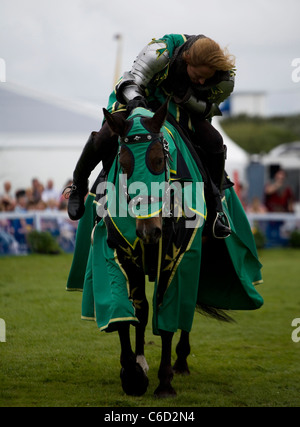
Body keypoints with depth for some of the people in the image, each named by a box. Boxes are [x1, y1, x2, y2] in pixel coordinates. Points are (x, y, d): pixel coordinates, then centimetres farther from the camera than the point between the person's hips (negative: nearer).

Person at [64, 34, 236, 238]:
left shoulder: (225, 78, -27)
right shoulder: (161, 51, -36)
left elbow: (209, 110, -12)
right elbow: (130, 80, -34)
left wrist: (186, 99, -35)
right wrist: (134, 98, -59)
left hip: (184, 110, 2)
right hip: (139, 102, -2)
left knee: (213, 141, -22)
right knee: (106, 136, -24)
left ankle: (215, 202, 0)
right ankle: (78, 186, 5)